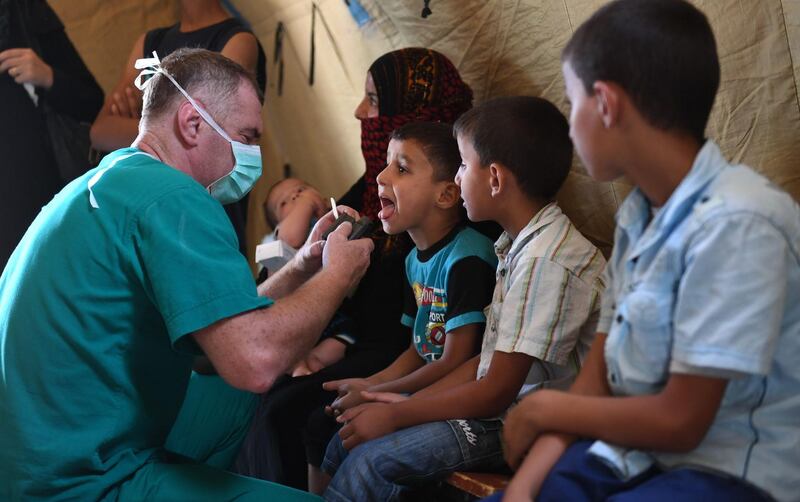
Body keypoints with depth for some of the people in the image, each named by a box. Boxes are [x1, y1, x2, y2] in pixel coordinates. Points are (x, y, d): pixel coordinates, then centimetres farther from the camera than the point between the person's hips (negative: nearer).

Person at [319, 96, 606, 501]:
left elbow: (497, 391, -20)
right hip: (505, 406, 9)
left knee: (371, 460, -20)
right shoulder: (520, 246, 9)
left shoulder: (548, 262, -22)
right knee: (346, 444, 4)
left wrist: (396, 415, -11)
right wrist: (409, 403, 7)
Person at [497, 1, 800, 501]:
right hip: (634, 450, 7)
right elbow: (597, 378, 5)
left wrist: (541, 409, -5)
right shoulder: (639, 215, 5)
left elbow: (680, 421, -18)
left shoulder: (735, 224, -21)